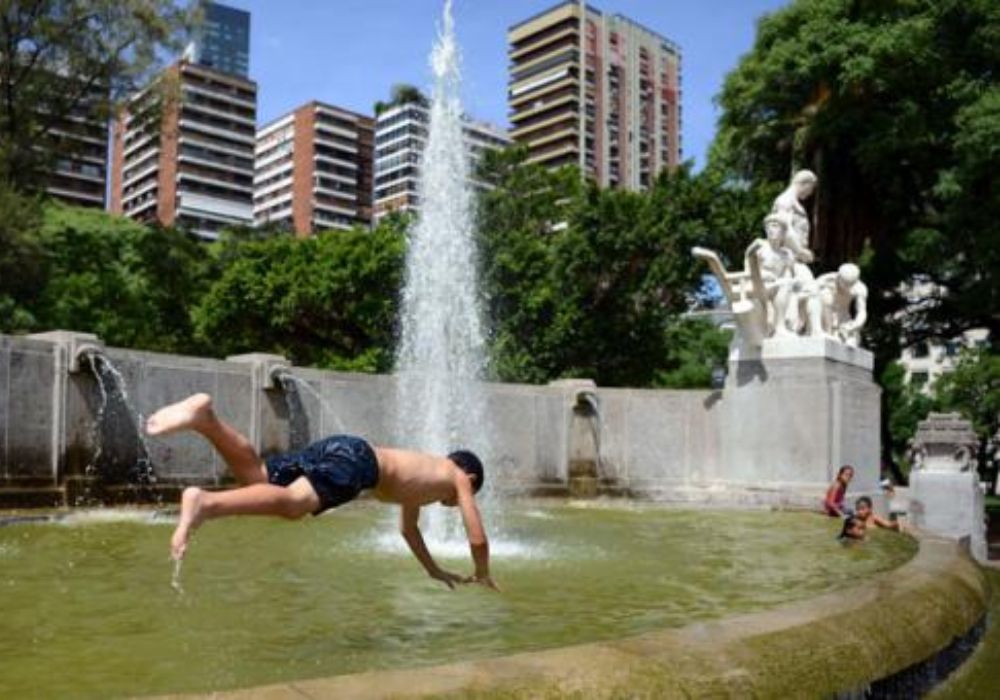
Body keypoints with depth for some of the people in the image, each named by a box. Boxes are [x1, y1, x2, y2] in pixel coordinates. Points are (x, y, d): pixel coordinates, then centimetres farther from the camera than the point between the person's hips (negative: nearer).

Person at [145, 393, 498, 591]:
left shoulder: (422, 469, 42)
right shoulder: (457, 476, 23)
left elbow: (408, 528, 53)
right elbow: (478, 538, 19)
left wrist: (435, 570, 60)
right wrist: (482, 575, 39)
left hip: (338, 449, 8)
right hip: (356, 459, -8)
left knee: (255, 476, 2)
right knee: (292, 503, -29)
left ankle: (205, 417, -18)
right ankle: (205, 502, -53)